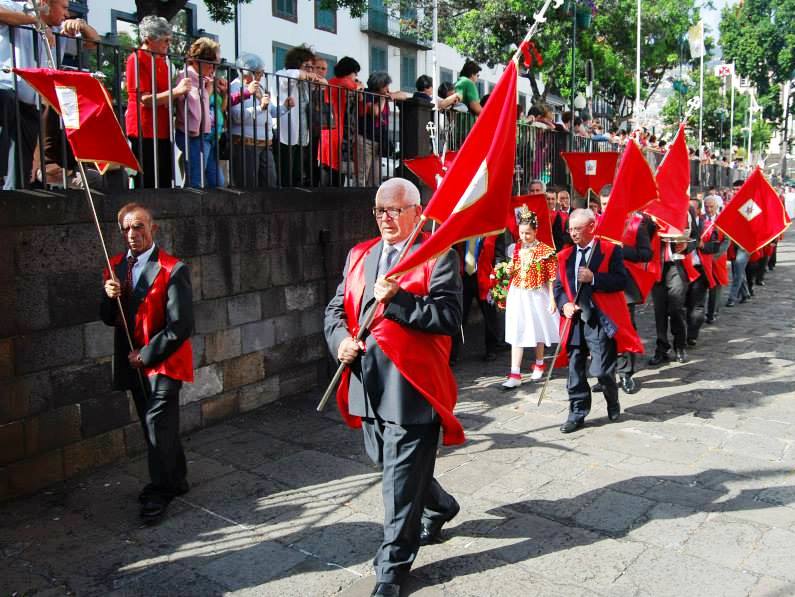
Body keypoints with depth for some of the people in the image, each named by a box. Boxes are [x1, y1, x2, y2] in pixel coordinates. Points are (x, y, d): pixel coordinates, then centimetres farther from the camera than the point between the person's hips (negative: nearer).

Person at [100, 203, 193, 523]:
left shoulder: (172, 270, -14)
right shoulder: (116, 266, 6)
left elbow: (180, 326, -17)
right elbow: (109, 319, 7)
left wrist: (145, 354, -14)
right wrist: (110, 297, -14)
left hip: (163, 362, -6)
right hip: (134, 363, 7)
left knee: (158, 425, -4)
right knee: (155, 425, 16)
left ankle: (158, 493, 11)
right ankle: (175, 481, 33)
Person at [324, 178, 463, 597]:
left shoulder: (438, 257, -6)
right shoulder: (359, 255, 14)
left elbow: (449, 317, -16)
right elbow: (336, 308, 15)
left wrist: (397, 299, -24)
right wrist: (341, 339, -6)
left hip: (411, 385, -7)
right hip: (366, 384, 7)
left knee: (401, 481, 1)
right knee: (388, 464, 22)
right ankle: (440, 506, 49)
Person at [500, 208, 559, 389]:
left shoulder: (545, 250, -6)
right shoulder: (514, 249, 4)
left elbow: (550, 277, -4)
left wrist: (552, 298, -6)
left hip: (537, 296, -2)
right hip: (517, 296, 2)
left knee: (538, 330, 14)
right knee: (516, 333, -3)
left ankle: (539, 365, 36)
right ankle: (515, 375, -3)